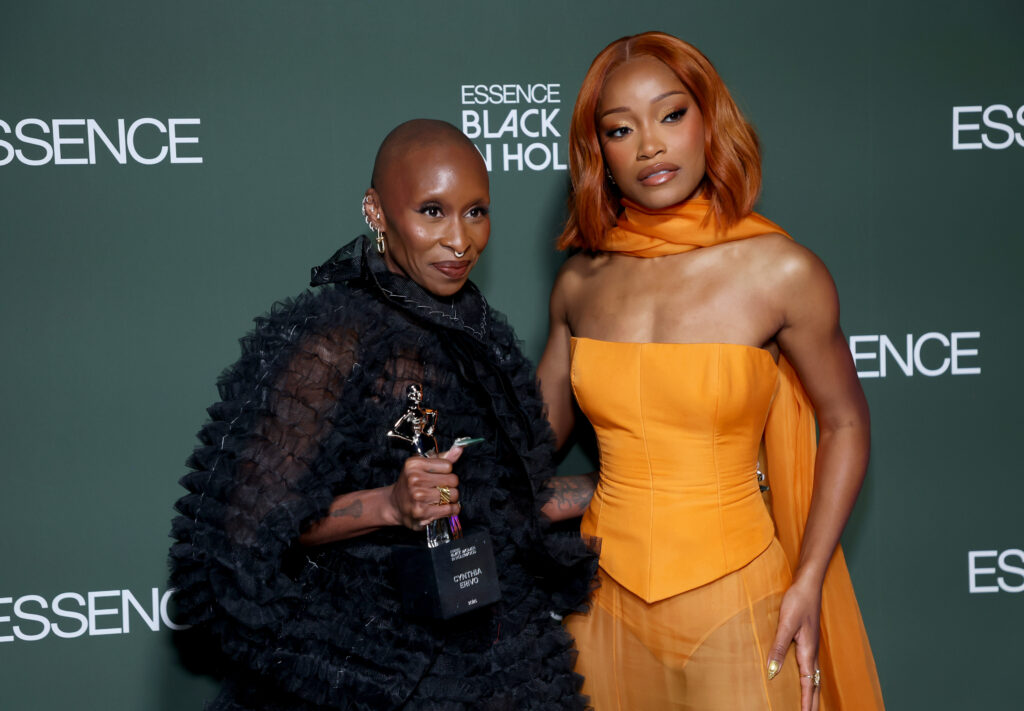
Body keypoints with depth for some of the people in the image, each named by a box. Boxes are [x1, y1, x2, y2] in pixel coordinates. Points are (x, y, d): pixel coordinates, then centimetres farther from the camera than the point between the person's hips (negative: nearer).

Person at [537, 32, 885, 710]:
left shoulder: (779, 271, -10)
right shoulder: (581, 282, 0)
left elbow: (845, 422, 0)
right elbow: (538, 430, 14)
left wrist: (808, 585, -6)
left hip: (731, 603, -3)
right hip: (606, 597, 3)